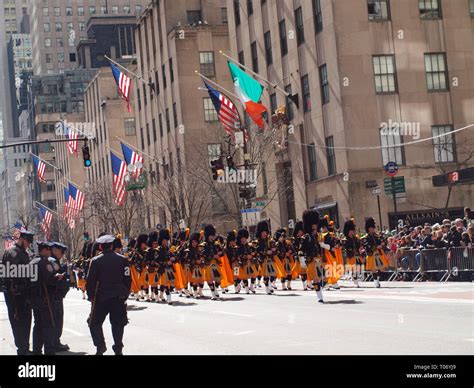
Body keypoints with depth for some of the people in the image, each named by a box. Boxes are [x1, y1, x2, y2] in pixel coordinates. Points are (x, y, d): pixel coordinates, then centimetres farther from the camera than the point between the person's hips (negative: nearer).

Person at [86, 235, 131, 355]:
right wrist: (125, 294, 13)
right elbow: (128, 279, 3)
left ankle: (100, 345, -4)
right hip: (119, 298, 2)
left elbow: (91, 281, -7)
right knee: (118, 323, 11)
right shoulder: (122, 259, 0)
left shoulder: (96, 261, -8)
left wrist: (91, 296, 3)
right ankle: (118, 349, 10)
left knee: (95, 323, 10)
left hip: (101, 297, -2)